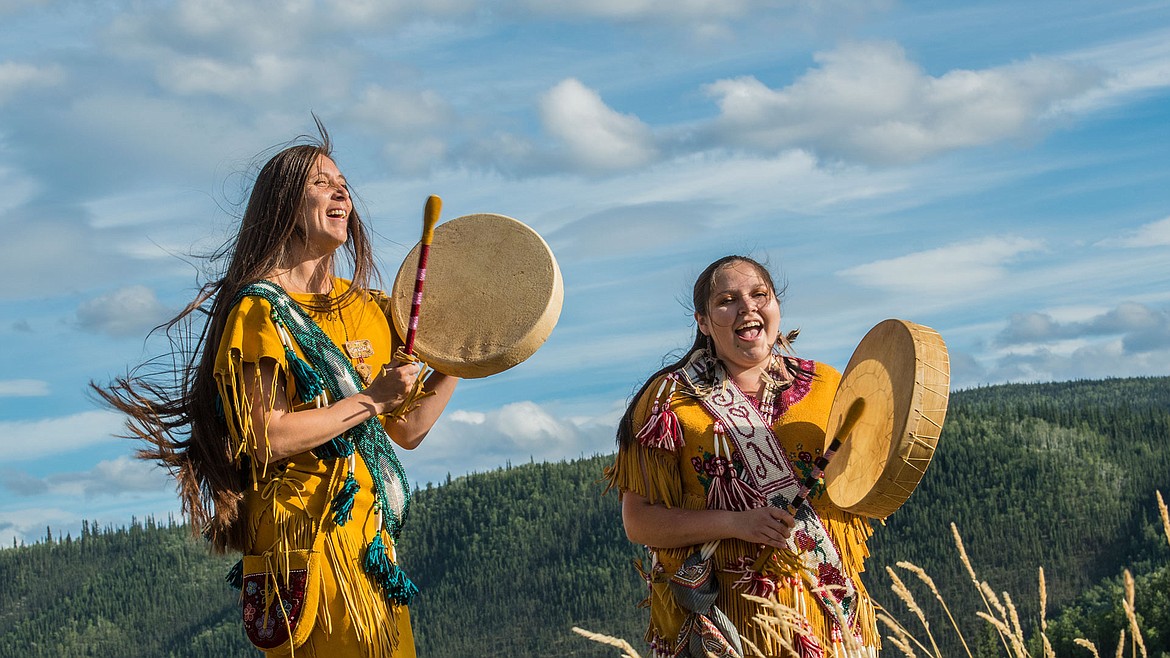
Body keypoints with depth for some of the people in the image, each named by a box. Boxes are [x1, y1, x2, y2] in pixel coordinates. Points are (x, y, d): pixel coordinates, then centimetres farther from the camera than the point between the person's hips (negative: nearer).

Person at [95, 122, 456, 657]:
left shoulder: (367, 310, 16)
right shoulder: (262, 310, -6)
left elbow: (406, 430, 17)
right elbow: (270, 439, -16)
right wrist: (371, 399, -12)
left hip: (371, 542, 7)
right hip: (304, 541, -7)